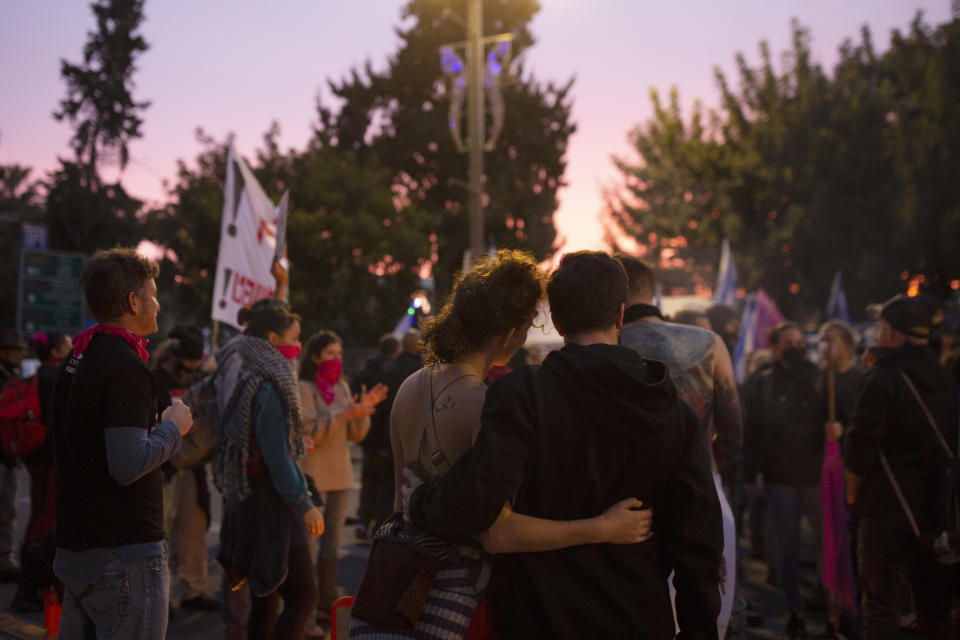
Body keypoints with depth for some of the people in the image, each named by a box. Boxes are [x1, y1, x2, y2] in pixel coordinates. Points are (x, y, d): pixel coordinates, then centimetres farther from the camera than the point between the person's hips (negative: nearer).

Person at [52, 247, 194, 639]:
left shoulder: (74, 361, 12)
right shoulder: (125, 367, -17)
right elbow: (128, 465, -25)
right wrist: (172, 427, -9)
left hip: (74, 548, 9)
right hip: (123, 552, -9)